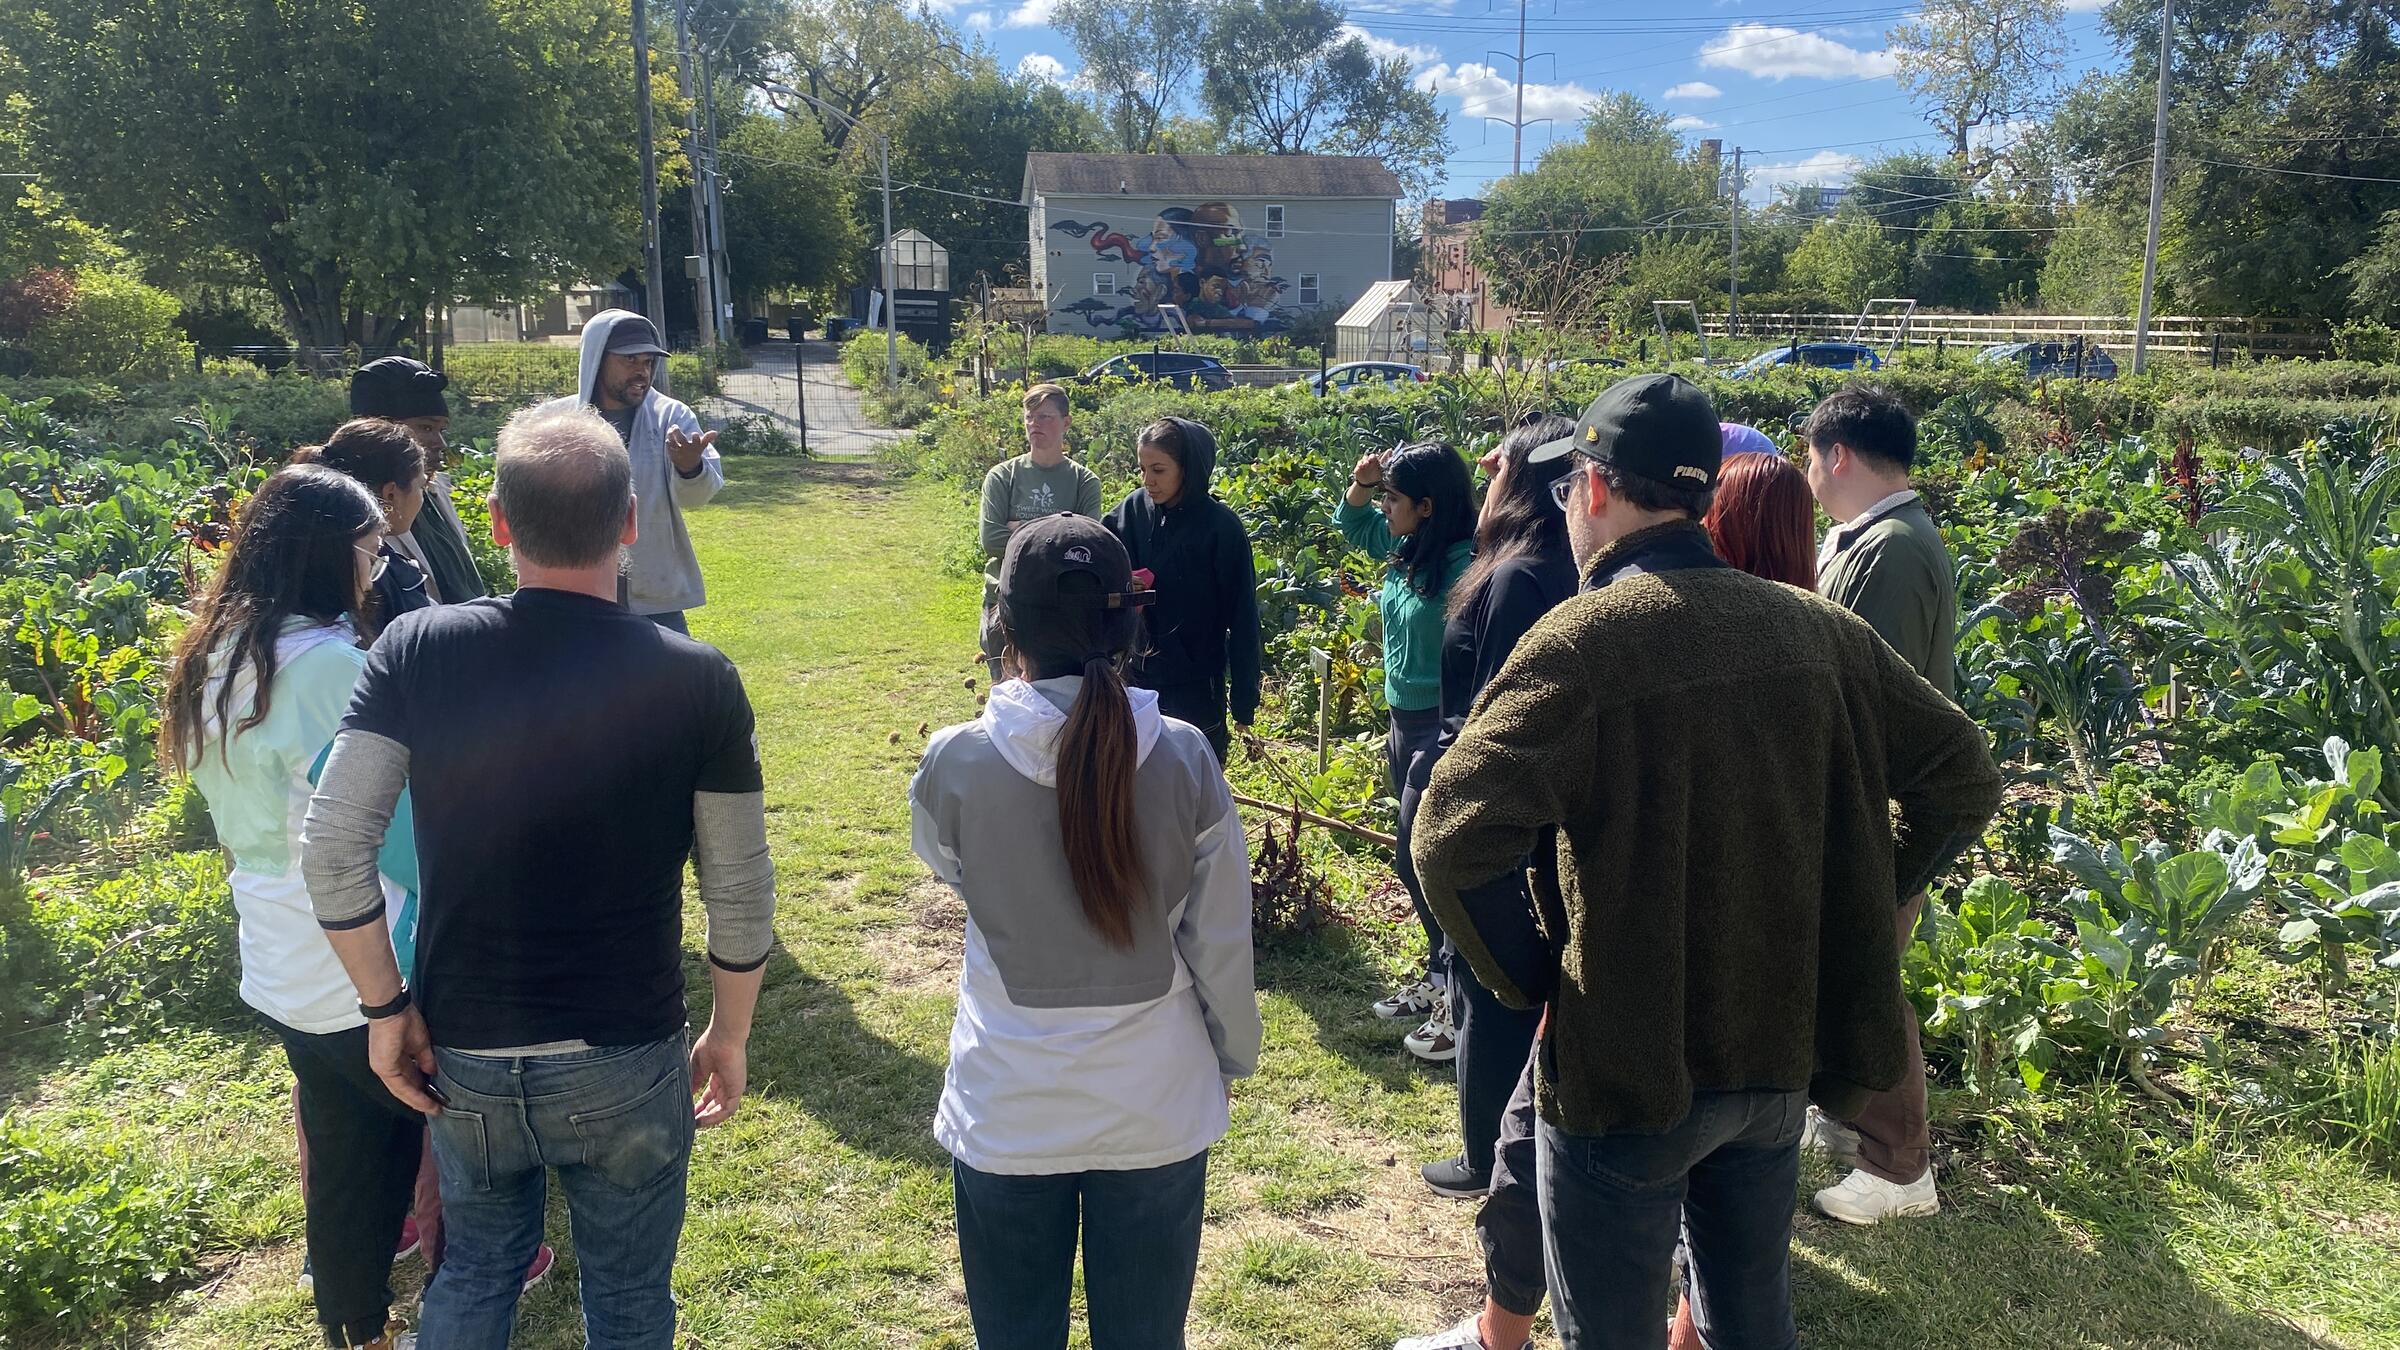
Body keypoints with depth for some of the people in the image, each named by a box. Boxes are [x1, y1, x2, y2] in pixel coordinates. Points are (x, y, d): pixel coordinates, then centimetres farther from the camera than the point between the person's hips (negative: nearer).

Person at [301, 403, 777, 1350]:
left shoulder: (417, 650, -11)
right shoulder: (696, 679, -15)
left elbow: (331, 849, -12)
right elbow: (739, 892, -9)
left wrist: (384, 1005, 1)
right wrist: (730, 1036, 5)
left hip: (463, 1056, 2)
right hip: (626, 1060, -2)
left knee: (478, 1268, 28)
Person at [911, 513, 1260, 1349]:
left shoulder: (955, 763, -15)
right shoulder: (1183, 757, -15)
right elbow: (1221, 943, -5)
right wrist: (1232, 1058, 12)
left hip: (1009, 1114, 0)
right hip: (1157, 1109, 1)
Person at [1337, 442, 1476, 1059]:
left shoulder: (1463, 566, -22)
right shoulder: (1404, 551, 4)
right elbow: (1353, 524, 23)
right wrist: (1360, 485, 5)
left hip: (1442, 726, -9)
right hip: (1404, 720, 9)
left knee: (1419, 859, -3)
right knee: (1419, 858, 17)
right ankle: (1439, 977, 34)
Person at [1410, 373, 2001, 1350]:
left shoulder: (1585, 638, -18)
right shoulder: (1818, 628, 0)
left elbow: (1452, 840, -28)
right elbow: (1962, 783, 7)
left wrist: (1527, 970, -12)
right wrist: (1845, 908, 9)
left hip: (1628, 1061, -5)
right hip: (1781, 1052, 6)